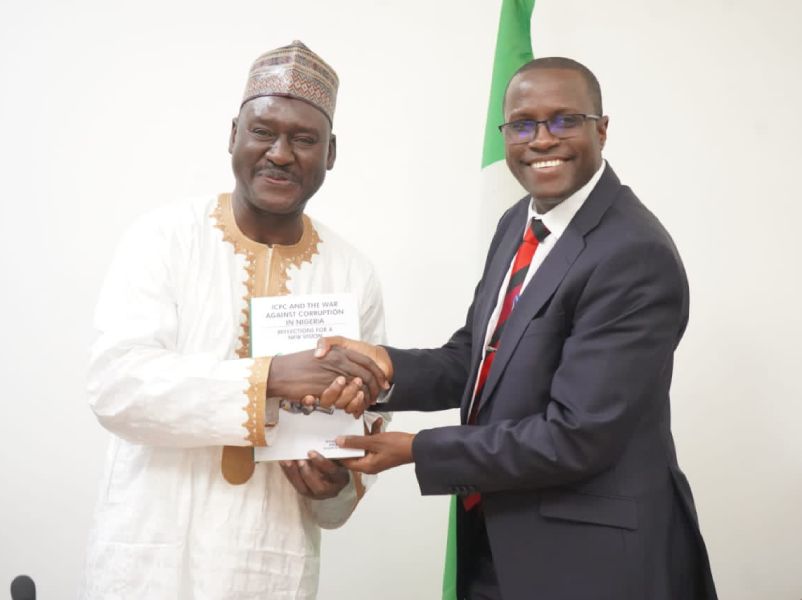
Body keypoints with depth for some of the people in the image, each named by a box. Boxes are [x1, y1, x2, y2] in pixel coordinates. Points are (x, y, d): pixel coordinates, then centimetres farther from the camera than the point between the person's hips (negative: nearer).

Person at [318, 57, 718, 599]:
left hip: (589, 554, -7)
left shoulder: (636, 256, -22)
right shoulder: (519, 224, 5)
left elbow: (576, 436, -24)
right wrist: (388, 366, -13)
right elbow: (476, 358, 7)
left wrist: (416, 449, -18)